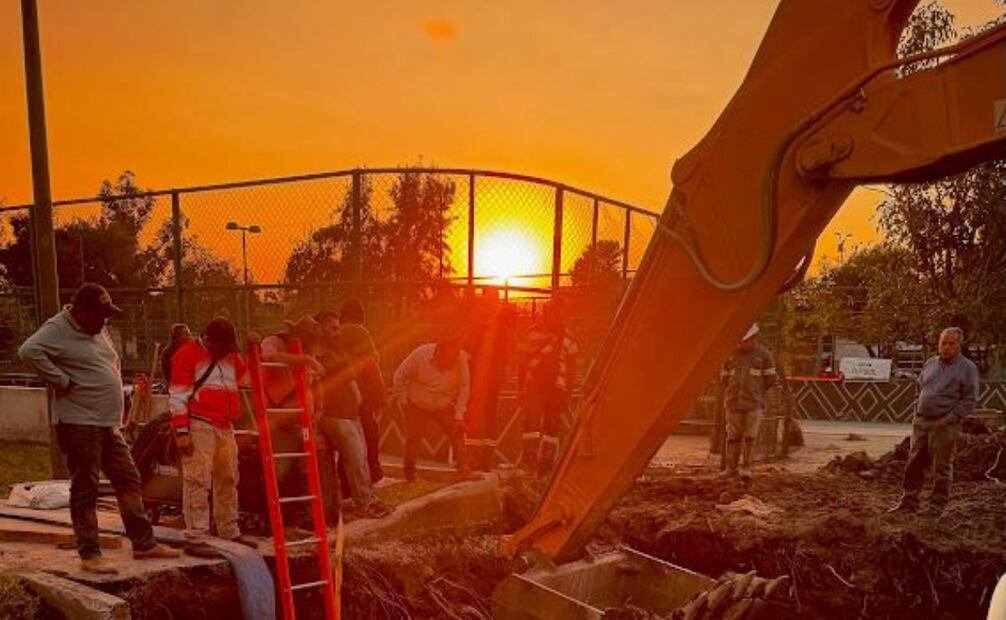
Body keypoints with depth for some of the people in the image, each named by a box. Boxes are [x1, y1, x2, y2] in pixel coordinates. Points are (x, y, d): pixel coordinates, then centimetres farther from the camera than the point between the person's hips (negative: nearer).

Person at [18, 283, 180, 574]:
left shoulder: (99, 330, 15)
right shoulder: (57, 330, -11)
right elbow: (29, 352, -29)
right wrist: (61, 381, -22)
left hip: (108, 423, 9)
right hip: (79, 423, -8)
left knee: (128, 480, 11)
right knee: (85, 489, -1)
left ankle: (143, 543, 19)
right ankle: (89, 555, 8)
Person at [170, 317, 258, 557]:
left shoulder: (229, 355, 16)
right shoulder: (188, 353, -7)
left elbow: (249, 377, 28)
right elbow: (178, 396, -10)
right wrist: (181, 431, -16)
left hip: (225, 427, 8)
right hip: (199, 427, -8)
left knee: (228, 479, 14)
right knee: (198, 481, -9)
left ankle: (229, 531, 27)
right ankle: (195, 539, -5)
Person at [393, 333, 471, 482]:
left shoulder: (461, 359, -22)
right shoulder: (420, 354, -25)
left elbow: (464, 388, -12)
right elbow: (399, 378, -12)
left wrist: (459, 415, -13)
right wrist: (403, 401, -9)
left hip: (444, 407, 1)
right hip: (417, 405, -1)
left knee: (457, 433, -10)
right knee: (412, 439, 2)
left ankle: (464, 471, -2)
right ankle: (409, 472, 22)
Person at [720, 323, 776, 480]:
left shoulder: (764, 355, 1)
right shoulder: (732, 354, 9)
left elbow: (770, 378, 4)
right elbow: (725, 377, 17)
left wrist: (755, 391, 8)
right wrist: (736, 390, 9)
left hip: (753, 403, -3)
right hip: (733, 402, 3)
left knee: (749, 437, -3)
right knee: (733, 436, 5)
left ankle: (746, 468, 4)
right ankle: (731, 467, 11)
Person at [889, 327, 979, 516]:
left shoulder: (967, 368, -4)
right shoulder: (930, 363, 12)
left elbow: (970, 399, -8)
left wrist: (949, 419, -15)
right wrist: (917, 411, 9)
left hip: (944, 425, -5)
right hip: (921, 421, 5)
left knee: (942, 467, 5)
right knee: (914, 463, 8)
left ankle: (938, 504, 18)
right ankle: (909, 501, 17)